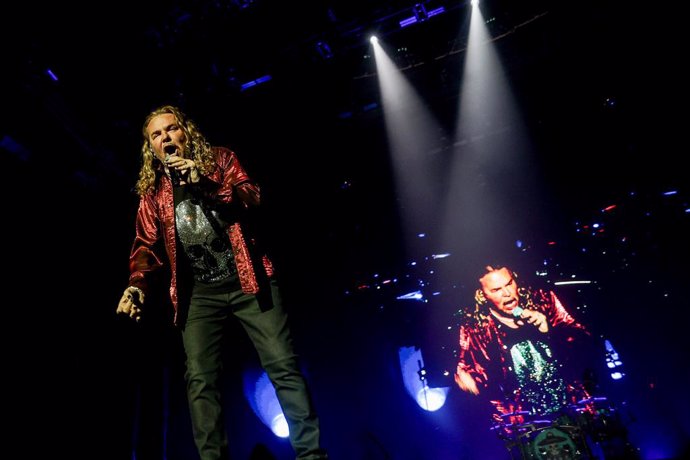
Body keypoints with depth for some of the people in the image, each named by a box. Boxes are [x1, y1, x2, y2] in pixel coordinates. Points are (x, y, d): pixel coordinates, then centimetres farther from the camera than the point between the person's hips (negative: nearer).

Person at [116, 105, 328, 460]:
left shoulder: (219, 159, 11)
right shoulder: (152, 191, 15)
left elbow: (252, 196, -3)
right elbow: (146, 244, 9)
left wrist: (205, 184, -18)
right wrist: (137, 284, -10)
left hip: (246, 280, -2)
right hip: (198, 293, 3)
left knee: (283, 365, -6)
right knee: (200, 380, -6)